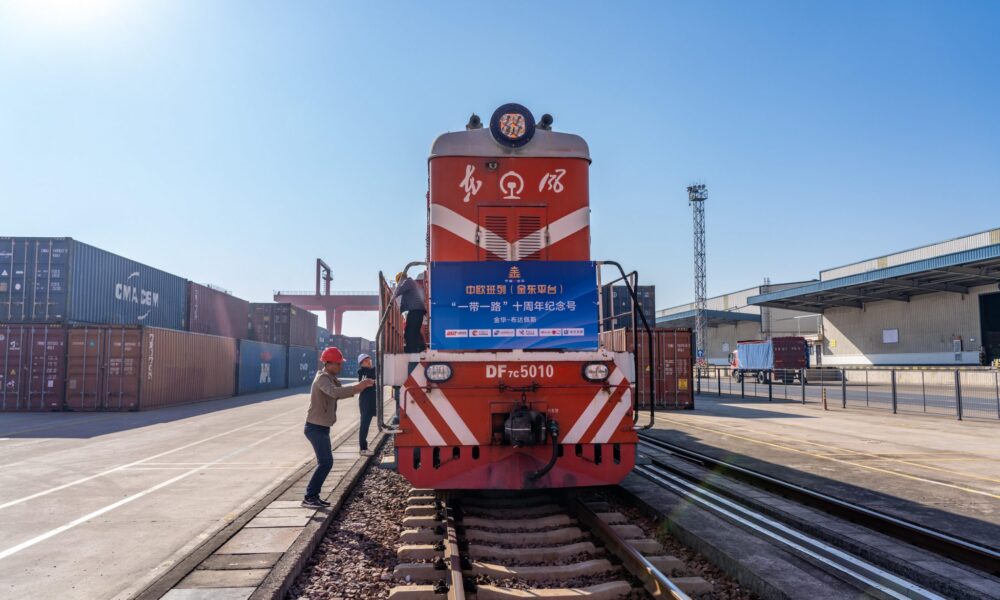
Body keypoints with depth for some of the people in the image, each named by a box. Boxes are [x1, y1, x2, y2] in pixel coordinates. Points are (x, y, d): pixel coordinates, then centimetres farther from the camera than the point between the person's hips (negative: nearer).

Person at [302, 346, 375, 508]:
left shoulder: (330, 378, 14)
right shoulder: (322, 378, -18)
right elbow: (334, 392, -38)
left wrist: (360, 386, -4)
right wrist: (357, 387, -47)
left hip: (321, 427, 10)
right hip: (316, 427, -10)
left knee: (326, 462, 12)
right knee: (325, 462, -13)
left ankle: (313, 495, 19)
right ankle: (309, 498, -8)